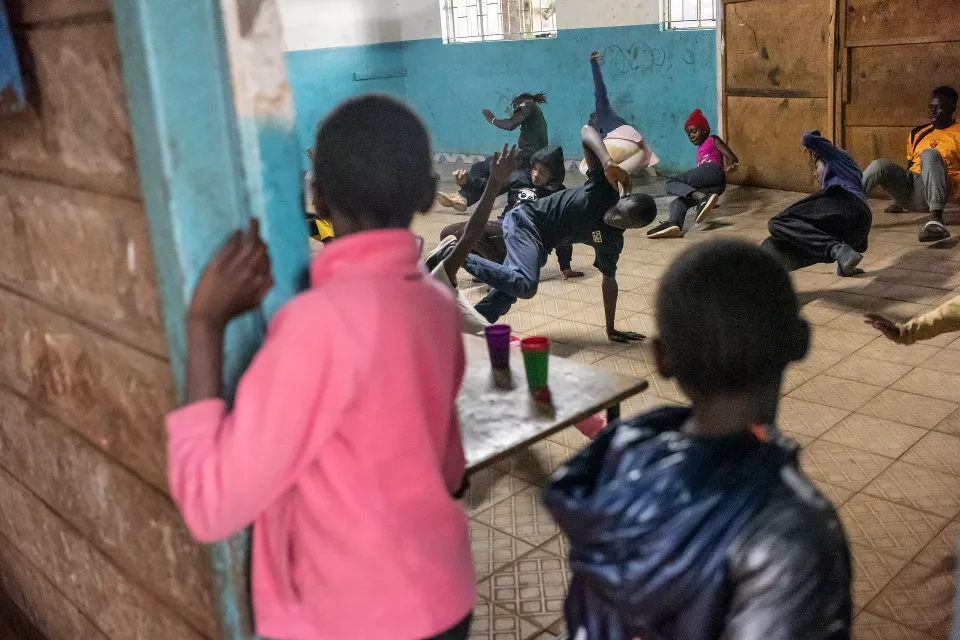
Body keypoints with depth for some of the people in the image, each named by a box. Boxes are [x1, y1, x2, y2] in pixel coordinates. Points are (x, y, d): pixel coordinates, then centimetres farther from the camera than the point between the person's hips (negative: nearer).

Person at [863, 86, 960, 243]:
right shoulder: (918, 133, 22)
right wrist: (898, 201, 31)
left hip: (928, 191, -4)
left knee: (930, 154, -33)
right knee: (880, 165, -22)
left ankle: (936, 218, -52)